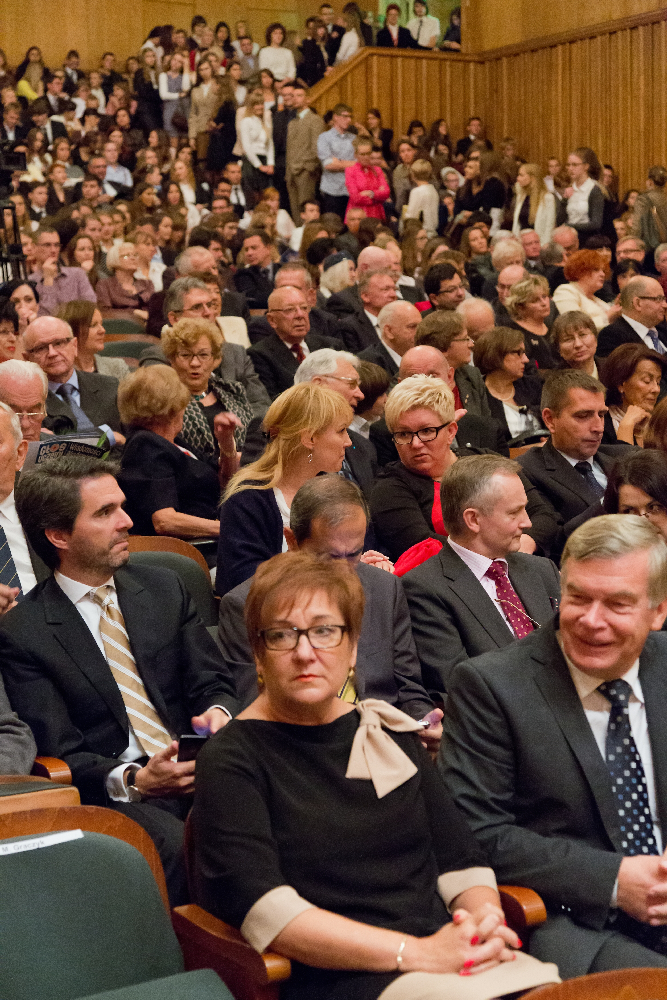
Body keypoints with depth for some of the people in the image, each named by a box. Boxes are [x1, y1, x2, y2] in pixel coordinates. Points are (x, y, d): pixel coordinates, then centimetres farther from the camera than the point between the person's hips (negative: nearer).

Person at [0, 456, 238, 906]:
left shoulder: (164, 588, 15)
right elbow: (59, 753, -3)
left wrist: (218, 712, -9)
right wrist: (134, 780, -21)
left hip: (201, 768, 4)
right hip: (116, 794, -4)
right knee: (178, 845, -36)